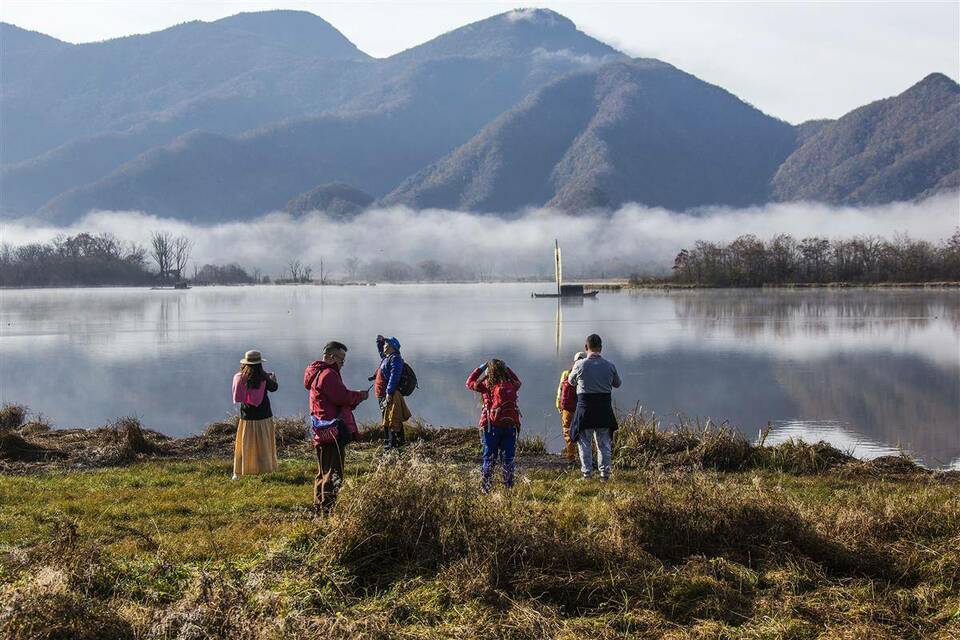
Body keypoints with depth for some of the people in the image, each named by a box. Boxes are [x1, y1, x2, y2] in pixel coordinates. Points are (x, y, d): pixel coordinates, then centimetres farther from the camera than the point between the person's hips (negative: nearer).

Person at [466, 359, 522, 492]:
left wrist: (480, 368, 12)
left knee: (489, 458, 7)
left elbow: (470, 383, 6)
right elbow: (518, 381, 26)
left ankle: (486, 487, 6)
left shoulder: (487, 385, -8)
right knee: (508, 458, 10)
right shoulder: (511, 385, 1)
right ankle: (509, 486, 12)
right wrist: (506, 368, 24)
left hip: (492, 427, -2)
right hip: (510, 426, 2)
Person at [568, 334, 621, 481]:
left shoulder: (580, 365, -8)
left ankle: (587, 473, 6)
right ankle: (605, 472, 10)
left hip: (585, 408, -2)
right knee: (604, 442, 11)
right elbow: (617, 383, 13)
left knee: (585, 442, 8)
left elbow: (570, 381, 10)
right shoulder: (609, 365, -2)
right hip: (605, 407, 2)